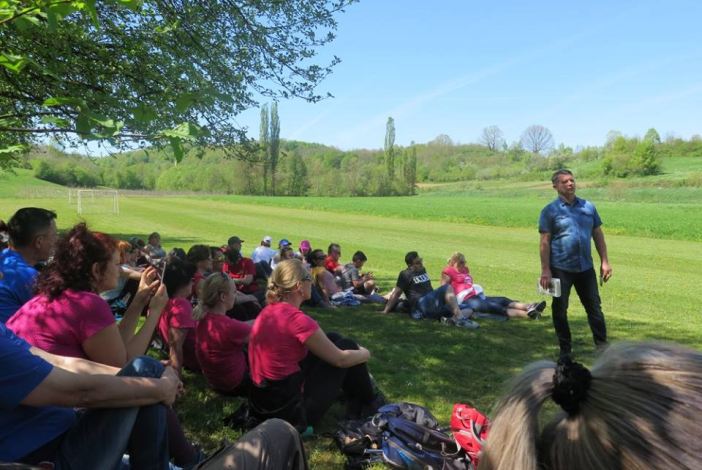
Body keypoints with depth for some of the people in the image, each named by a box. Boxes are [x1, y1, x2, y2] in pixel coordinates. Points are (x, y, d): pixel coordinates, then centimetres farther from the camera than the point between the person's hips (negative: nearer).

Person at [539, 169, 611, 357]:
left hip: (586, 268, 3)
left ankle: (602, 345, 22)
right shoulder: (550, 211, -4)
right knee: (560, 310, 6)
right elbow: (545, 242, -7)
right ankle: (565, 349, 21)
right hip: (561, 269, -3)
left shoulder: (588, 207, 8)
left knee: (595, 308, 10)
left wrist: (604, 261, 7)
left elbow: (598, 235, 12)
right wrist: (545, 271, -12)